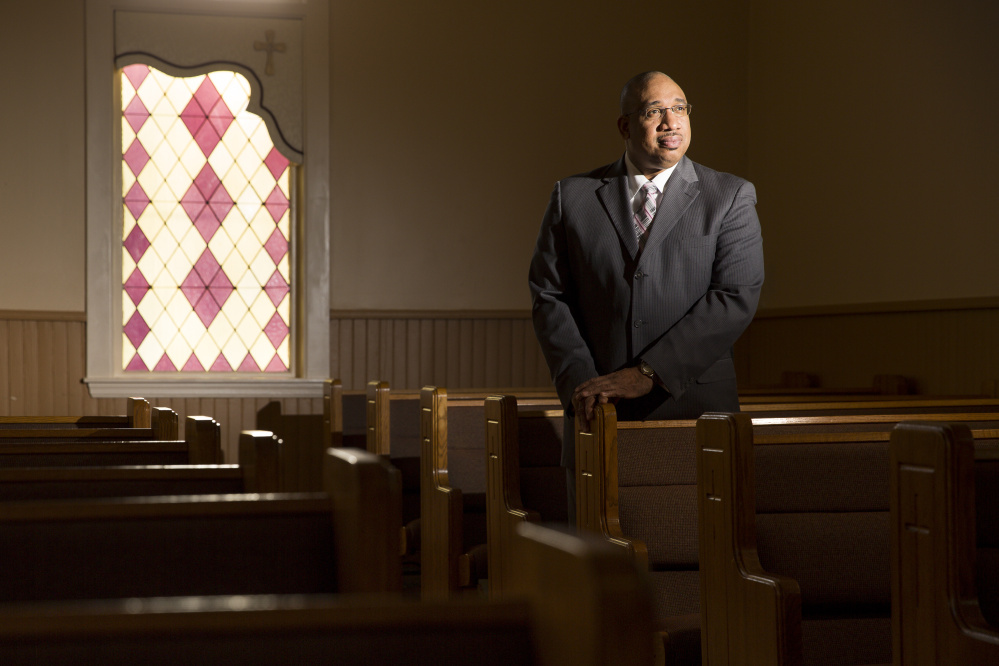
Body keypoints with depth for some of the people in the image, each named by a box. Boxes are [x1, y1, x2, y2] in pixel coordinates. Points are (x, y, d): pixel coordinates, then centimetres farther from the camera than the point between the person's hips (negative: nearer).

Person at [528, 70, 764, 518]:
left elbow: (736, 297, -8)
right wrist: (579, 380, -10)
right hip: (599, 416, 1)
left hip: (694, 411, -1)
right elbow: (548, 297, 6)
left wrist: (649, 372, -16)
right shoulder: (573, 197, 9)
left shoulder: (730, 197, 4)